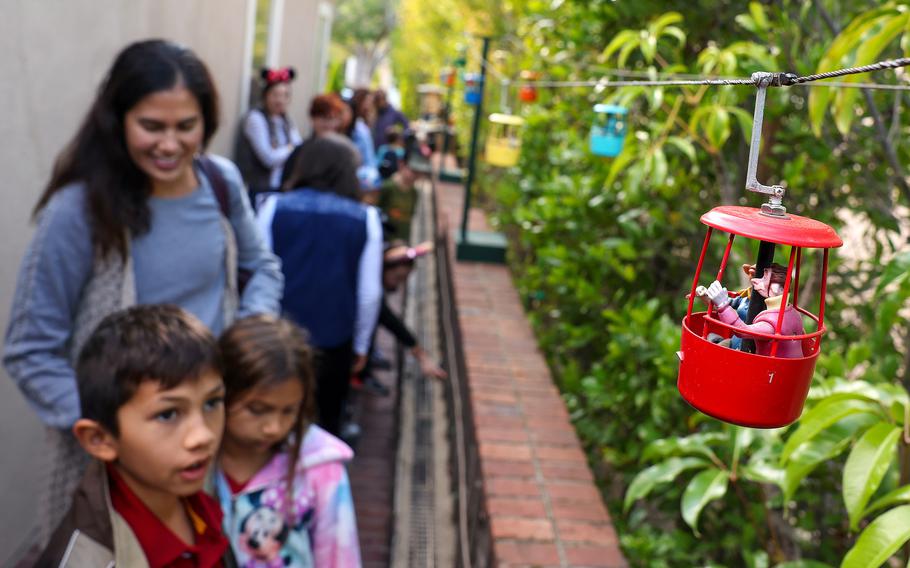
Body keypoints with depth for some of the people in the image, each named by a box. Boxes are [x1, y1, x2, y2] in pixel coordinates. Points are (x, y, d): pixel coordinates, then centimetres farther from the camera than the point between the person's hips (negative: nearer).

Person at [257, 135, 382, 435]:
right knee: (326, 423, 18)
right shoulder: (365, 219, -6)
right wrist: (360, 344, 10)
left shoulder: (274, 207, -7)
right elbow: (369, 293, -4)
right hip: (334, 341, 0)